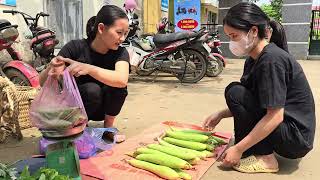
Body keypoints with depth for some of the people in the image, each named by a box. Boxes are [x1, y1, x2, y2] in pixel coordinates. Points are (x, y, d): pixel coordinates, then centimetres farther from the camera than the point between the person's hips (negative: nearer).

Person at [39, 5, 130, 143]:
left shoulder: (120, 53, -18)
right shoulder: (75, 47, -21)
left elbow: (122, 80, -40)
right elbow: (43, 82, -22)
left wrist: (89, 69, -52)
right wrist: (52, 69, -45)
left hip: (103, 107, 2)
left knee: (117, 85, -29)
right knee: (92, 89, -34)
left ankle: (108, 126, -5)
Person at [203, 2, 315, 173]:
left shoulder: (272, 59, -23)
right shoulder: (254, 59, 4)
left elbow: (275, 116, -26)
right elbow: (247, 104, 12)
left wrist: (238, 149, -22)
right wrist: (220, 114, 0)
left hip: (296, 137, -9)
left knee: (235, 92, -18)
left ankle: (264, 158, -9)